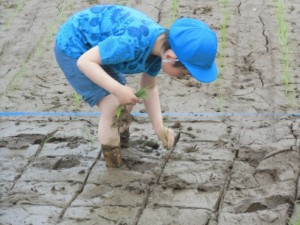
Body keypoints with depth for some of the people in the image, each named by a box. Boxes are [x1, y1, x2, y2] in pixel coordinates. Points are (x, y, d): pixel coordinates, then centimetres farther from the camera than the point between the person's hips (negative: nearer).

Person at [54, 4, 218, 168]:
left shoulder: (161, 45, -8)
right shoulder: (134, 42, -37)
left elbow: (149, 88, 6)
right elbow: (85, 61, -31)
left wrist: (159, 128, -4)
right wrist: (119, 90, -39)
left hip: (94, 45, 8)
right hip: (72, 46, -8)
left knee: (125, 104, 13)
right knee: (112, 108, -15)